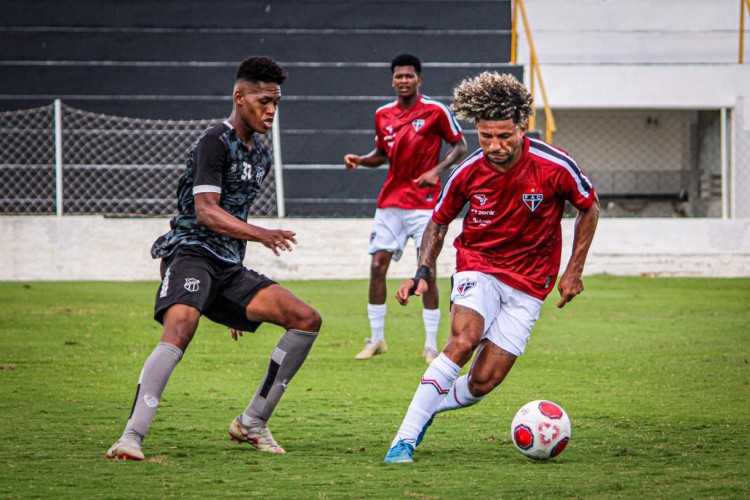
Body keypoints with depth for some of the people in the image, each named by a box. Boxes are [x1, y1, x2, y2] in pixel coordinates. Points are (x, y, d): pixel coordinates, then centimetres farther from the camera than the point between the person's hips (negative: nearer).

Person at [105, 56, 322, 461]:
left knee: (307, 320, -1)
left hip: (229, 266, 8)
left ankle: (252, 423, 6)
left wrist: (239, 300, 29)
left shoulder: (261, 155, 20)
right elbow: (205, 211, -17)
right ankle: (132, 437, -37)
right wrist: (261, 234, -30)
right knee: (181, 327, -34)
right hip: (191, 252, -8)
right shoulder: (215, 142, -7)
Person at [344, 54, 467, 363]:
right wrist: (359, 160, -1)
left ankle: (431, 345, 4)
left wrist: (437, 170, -15)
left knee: (427, 271, -6)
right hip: (390, 201, 4)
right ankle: (377, 339, 11)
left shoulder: (435, 111, -6)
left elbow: (459, 145, 0)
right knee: (377, 267, -1)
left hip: (424, 203, -4)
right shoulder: (382, 115, 7)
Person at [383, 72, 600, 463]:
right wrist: (422, 274, -8)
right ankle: (405, 439, -26)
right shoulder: (468, 173, -11)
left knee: (484, 381, -9)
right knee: (464, 339, -30)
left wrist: (574, 271, 0)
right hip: (478, 266, 0)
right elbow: (438, 223, 6)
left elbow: (589, 208, 3)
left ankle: (427, 407, 22)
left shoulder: (555, 166, -16)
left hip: (528, 284, 0)